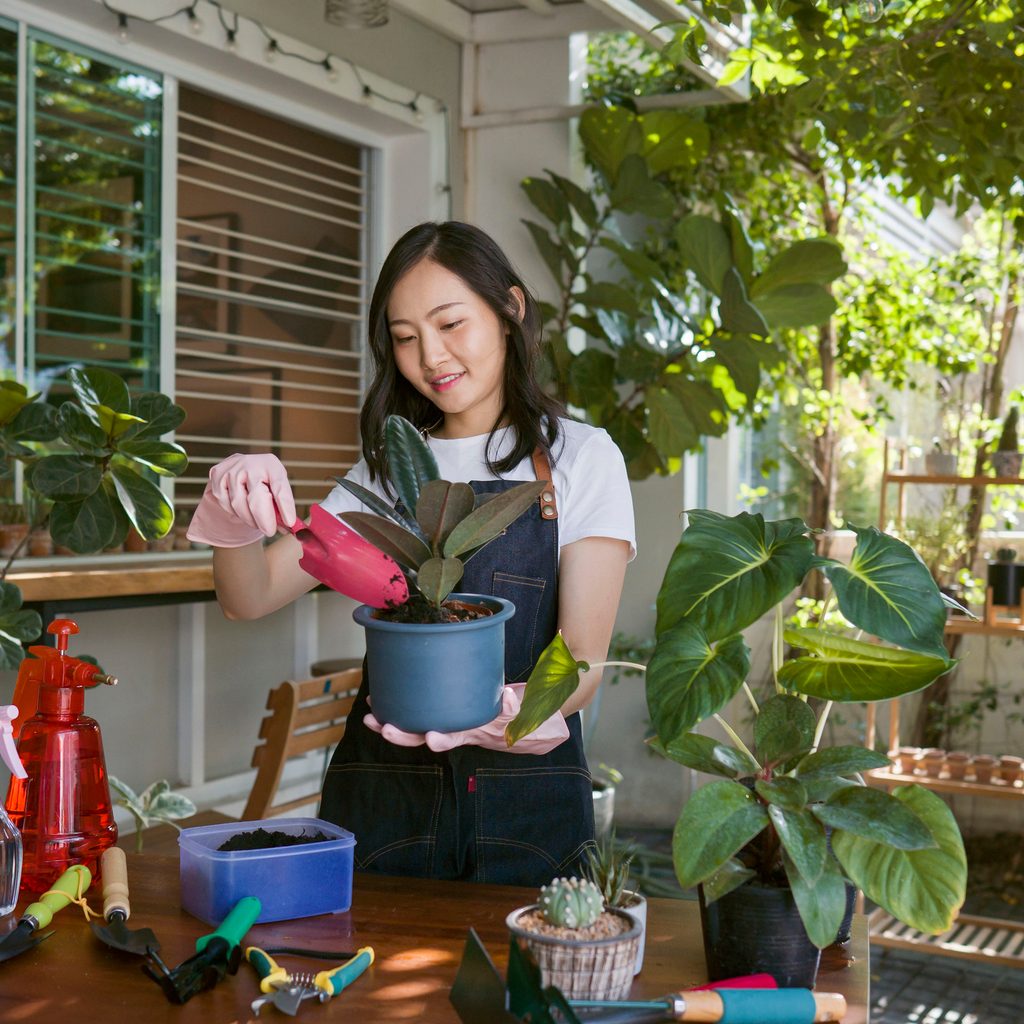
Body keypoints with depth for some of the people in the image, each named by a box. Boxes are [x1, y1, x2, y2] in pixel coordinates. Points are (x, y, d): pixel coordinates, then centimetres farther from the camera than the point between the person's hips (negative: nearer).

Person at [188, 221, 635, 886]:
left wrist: (503, 716, -29)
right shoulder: (389, 469, 13)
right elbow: (252, 598, 6)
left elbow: (584, 657, -8)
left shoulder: (580, 457, 0)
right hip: (385, 792, 3)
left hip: (527, 797, -3)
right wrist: (238, 513, -15)